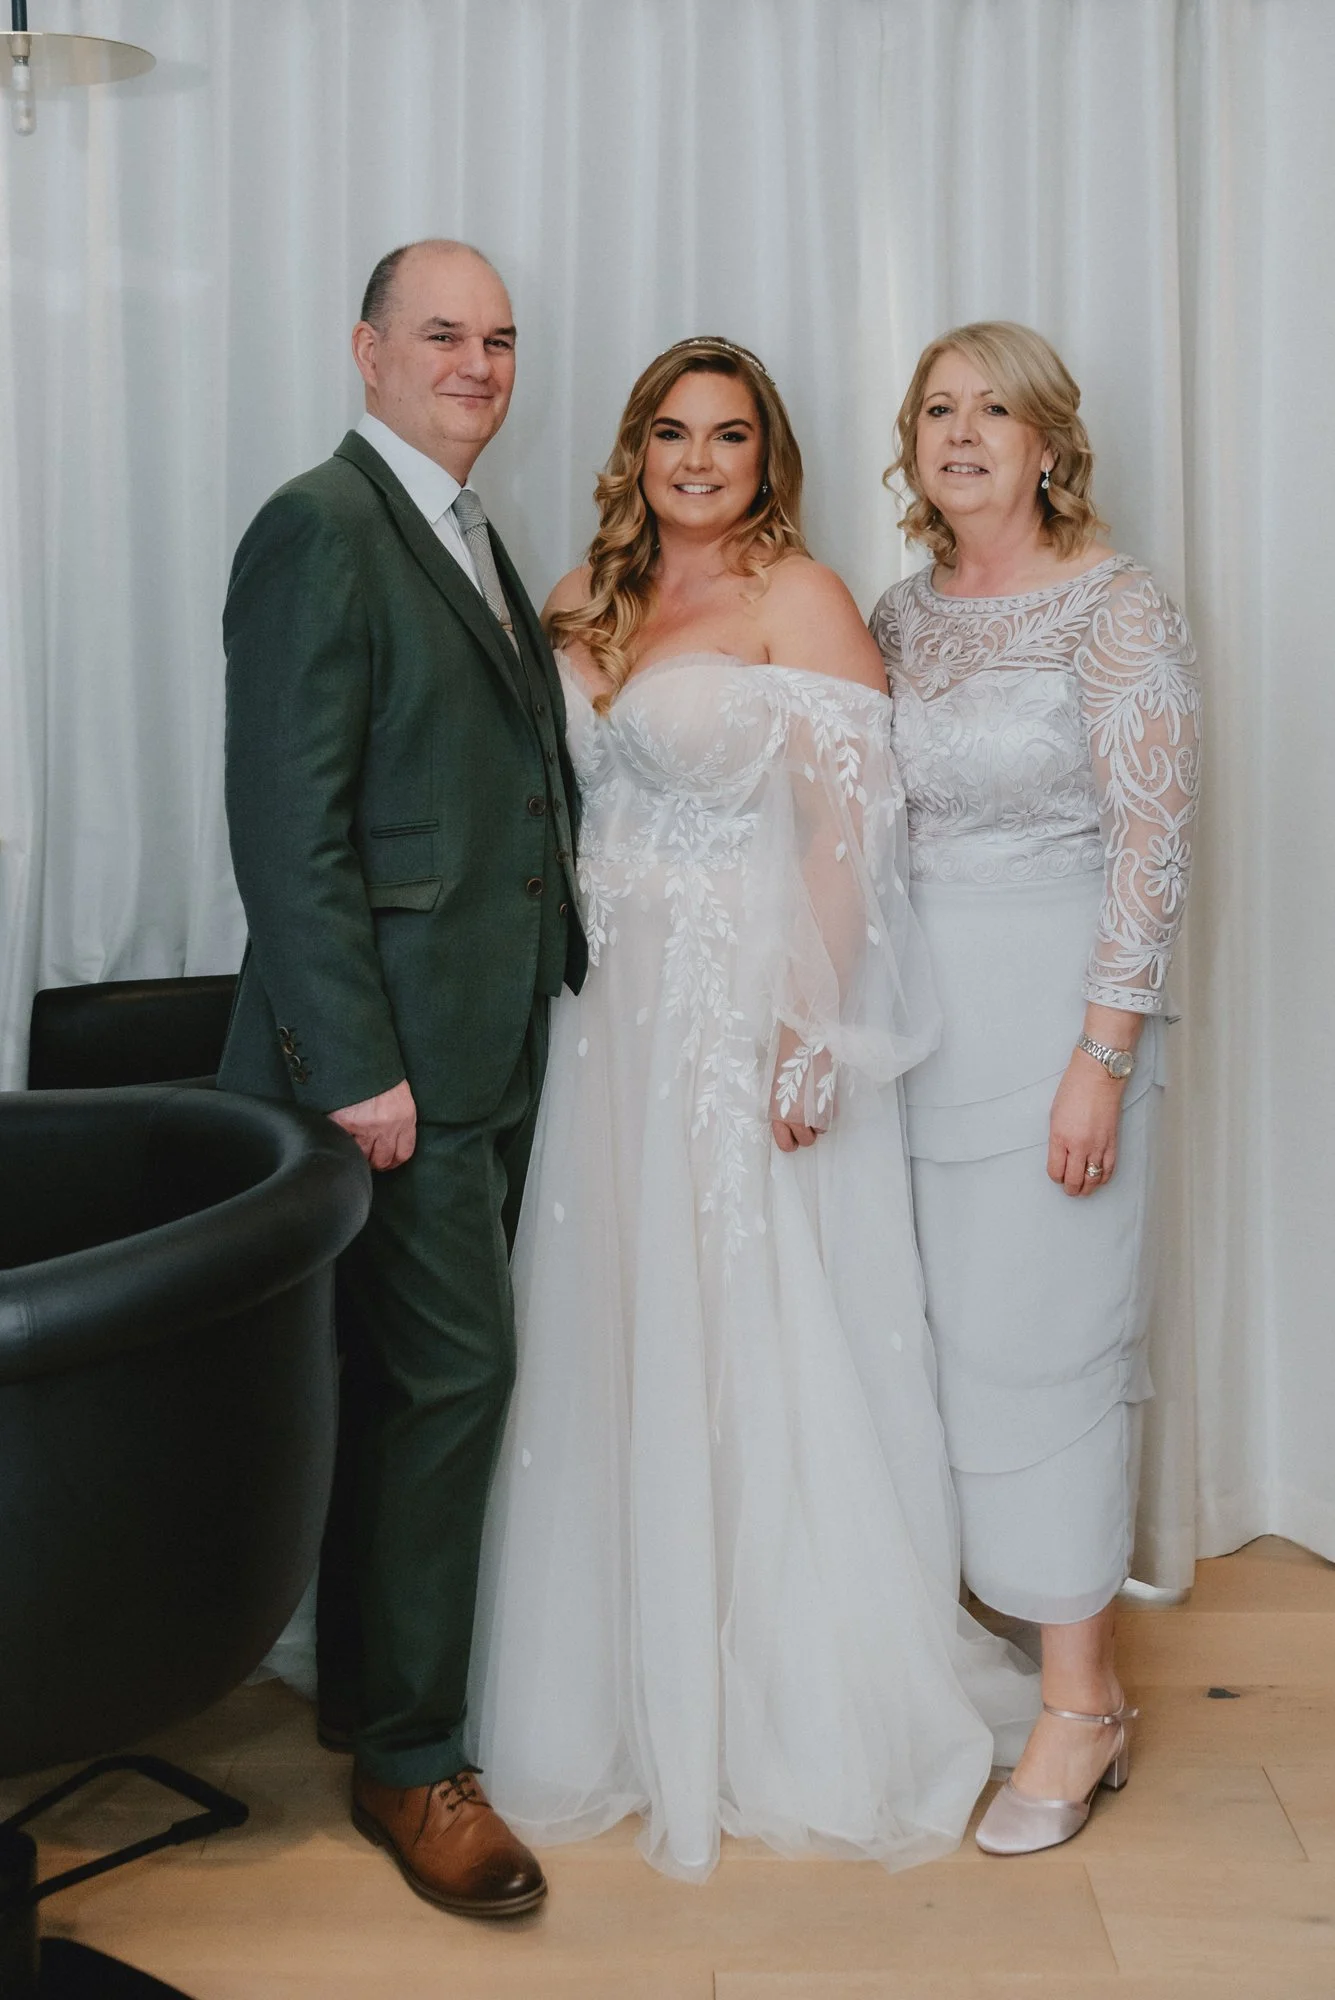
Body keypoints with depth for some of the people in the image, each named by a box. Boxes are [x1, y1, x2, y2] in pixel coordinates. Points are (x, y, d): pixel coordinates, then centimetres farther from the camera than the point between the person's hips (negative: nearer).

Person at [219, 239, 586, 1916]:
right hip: (393, 1048, -9)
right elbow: (288, 822, -17)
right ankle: (408, 1758, 11)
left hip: (489, 1045, 9)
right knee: (453, 1367, -5)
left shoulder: (473, 541, 18)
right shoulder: (321, 531, -11)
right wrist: (354, 1064, -20)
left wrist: (533, 1000, 14)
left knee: (411, 1373, 16)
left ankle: (371, 1681, 32)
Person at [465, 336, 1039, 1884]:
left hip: (746, 1012, -5)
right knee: (616, 1336, 11)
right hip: (608, 1006, 6)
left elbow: (848, 829, -12)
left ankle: (791, 1709, 18)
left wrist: (812, 1029, -19)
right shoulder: (585, 606, 13)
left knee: (752, 1342, 0)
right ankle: (636, 1684, 28)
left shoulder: (798, 599, -5)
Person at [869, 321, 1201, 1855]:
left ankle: (1080, 1700, 11)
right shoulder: (898, 616, 11)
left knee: (1041, 1331, -2)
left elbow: (1151, 847, -12)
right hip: (913, 1008, 6)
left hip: (1053, 1008, -5)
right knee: (933, 1319, 8)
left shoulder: (1117, 608, -7)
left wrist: (1103, 1059, -17)